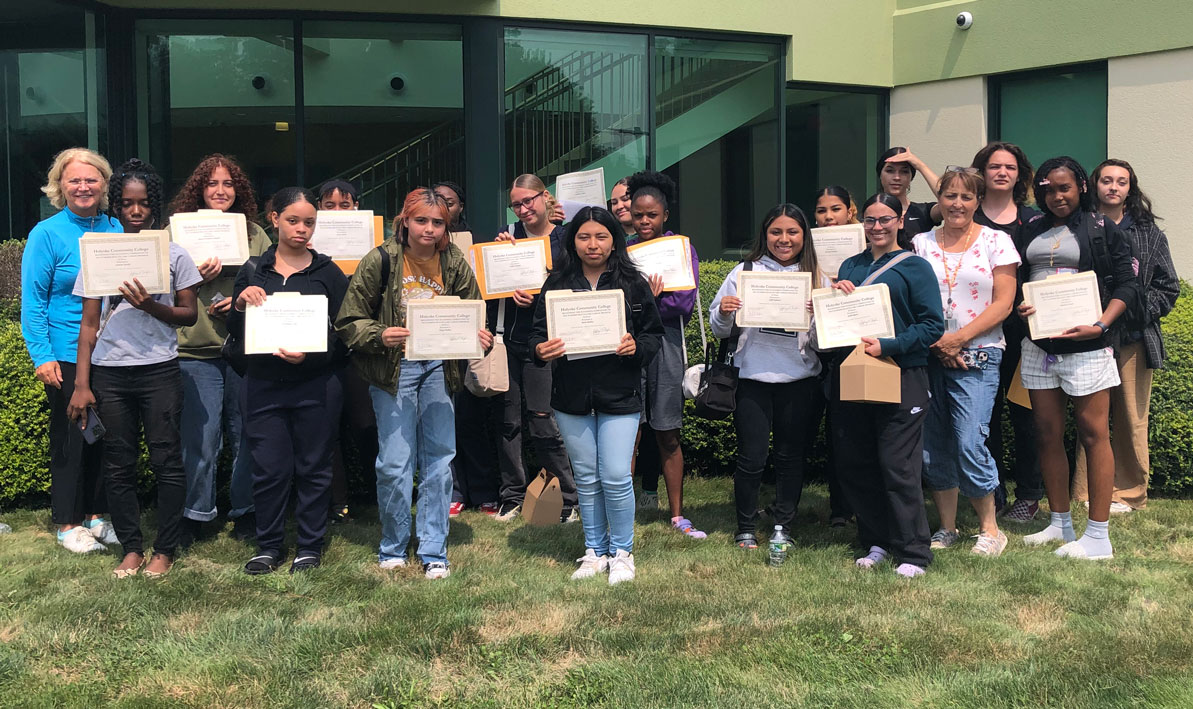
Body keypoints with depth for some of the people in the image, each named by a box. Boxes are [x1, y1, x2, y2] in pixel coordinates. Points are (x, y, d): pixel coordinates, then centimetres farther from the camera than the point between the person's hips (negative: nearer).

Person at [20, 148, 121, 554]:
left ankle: (96, 514, 24)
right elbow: (33, 302, -7)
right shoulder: (47, 234, -6)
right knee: (70, 439, 5)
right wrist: (42, 356, -13)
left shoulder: (115, 230, 6)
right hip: (67, 356, -4)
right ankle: (68, 523, 16)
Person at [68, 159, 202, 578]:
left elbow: (189, 315, 4)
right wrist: (81, 383, 2)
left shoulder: (174, 254, 4)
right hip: (109, 373, 2)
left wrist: (150, 306, -15)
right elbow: (90, 324, 7)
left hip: (159, 370, -2)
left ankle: (165, 550, 10)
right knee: (118, 465, 6)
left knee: (167, 462, 0)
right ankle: (131, 548, 16)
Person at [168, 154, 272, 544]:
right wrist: (196, 277, -13)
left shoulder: (254, 234, 9)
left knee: (247, 434, 8)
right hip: (196, 350, -2)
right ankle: (194, 514, 16)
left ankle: (245, 511, 22)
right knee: (200, 436, 1)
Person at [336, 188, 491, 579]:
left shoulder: (455, 263, 0)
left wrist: (481, 338, -11)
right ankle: (393, 549, 18)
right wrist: (379, 335, -24)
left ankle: (434, 553, 16)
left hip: (439, 367, 3)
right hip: (394, 369, -3)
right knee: (395, 462, -2)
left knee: (439, 459, 5)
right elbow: (350, 322, -6)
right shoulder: (380, 261, -8)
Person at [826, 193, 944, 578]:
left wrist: (887, 346, -18)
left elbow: (933, 325, -8)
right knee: (853, 465, 8)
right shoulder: (851, 266, 14)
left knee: (898, 467, -6)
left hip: (901, 378, -5)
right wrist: (835, 295, -3)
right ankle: (876, 542, 23)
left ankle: (913, 553, 5)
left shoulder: (915, 267, -2)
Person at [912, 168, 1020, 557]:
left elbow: (1003, 304, -3)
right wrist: (935, 341, -6)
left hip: (977, 356, -3)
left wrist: (958, 339, -10)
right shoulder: (922, 243, 10)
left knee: (970, 444, -11)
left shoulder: (996, 241, 2)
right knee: (934, 446, 3)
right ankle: (947, 528, 17)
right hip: (929, 354, 3)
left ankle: (990, 529, 6)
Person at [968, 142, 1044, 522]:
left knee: (1024, 411, 4)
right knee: (986, 412, 3)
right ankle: (992, 494, 14)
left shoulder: (1032, 219, 9)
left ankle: (1028, 494, 14)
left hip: (1021, 327, 1)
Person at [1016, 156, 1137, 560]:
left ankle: (1099, 537, -1)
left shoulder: (1101, 230, 1)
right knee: (1048, 434, 8)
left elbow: (1126, 284, -3)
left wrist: (1100, 326, -16)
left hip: (1085, 345, -5)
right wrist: (1018, 307, -4)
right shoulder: (1033, 231, 14)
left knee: (1093, 434, -4)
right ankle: (1060, 524, 20)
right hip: (1039, 343, 5)